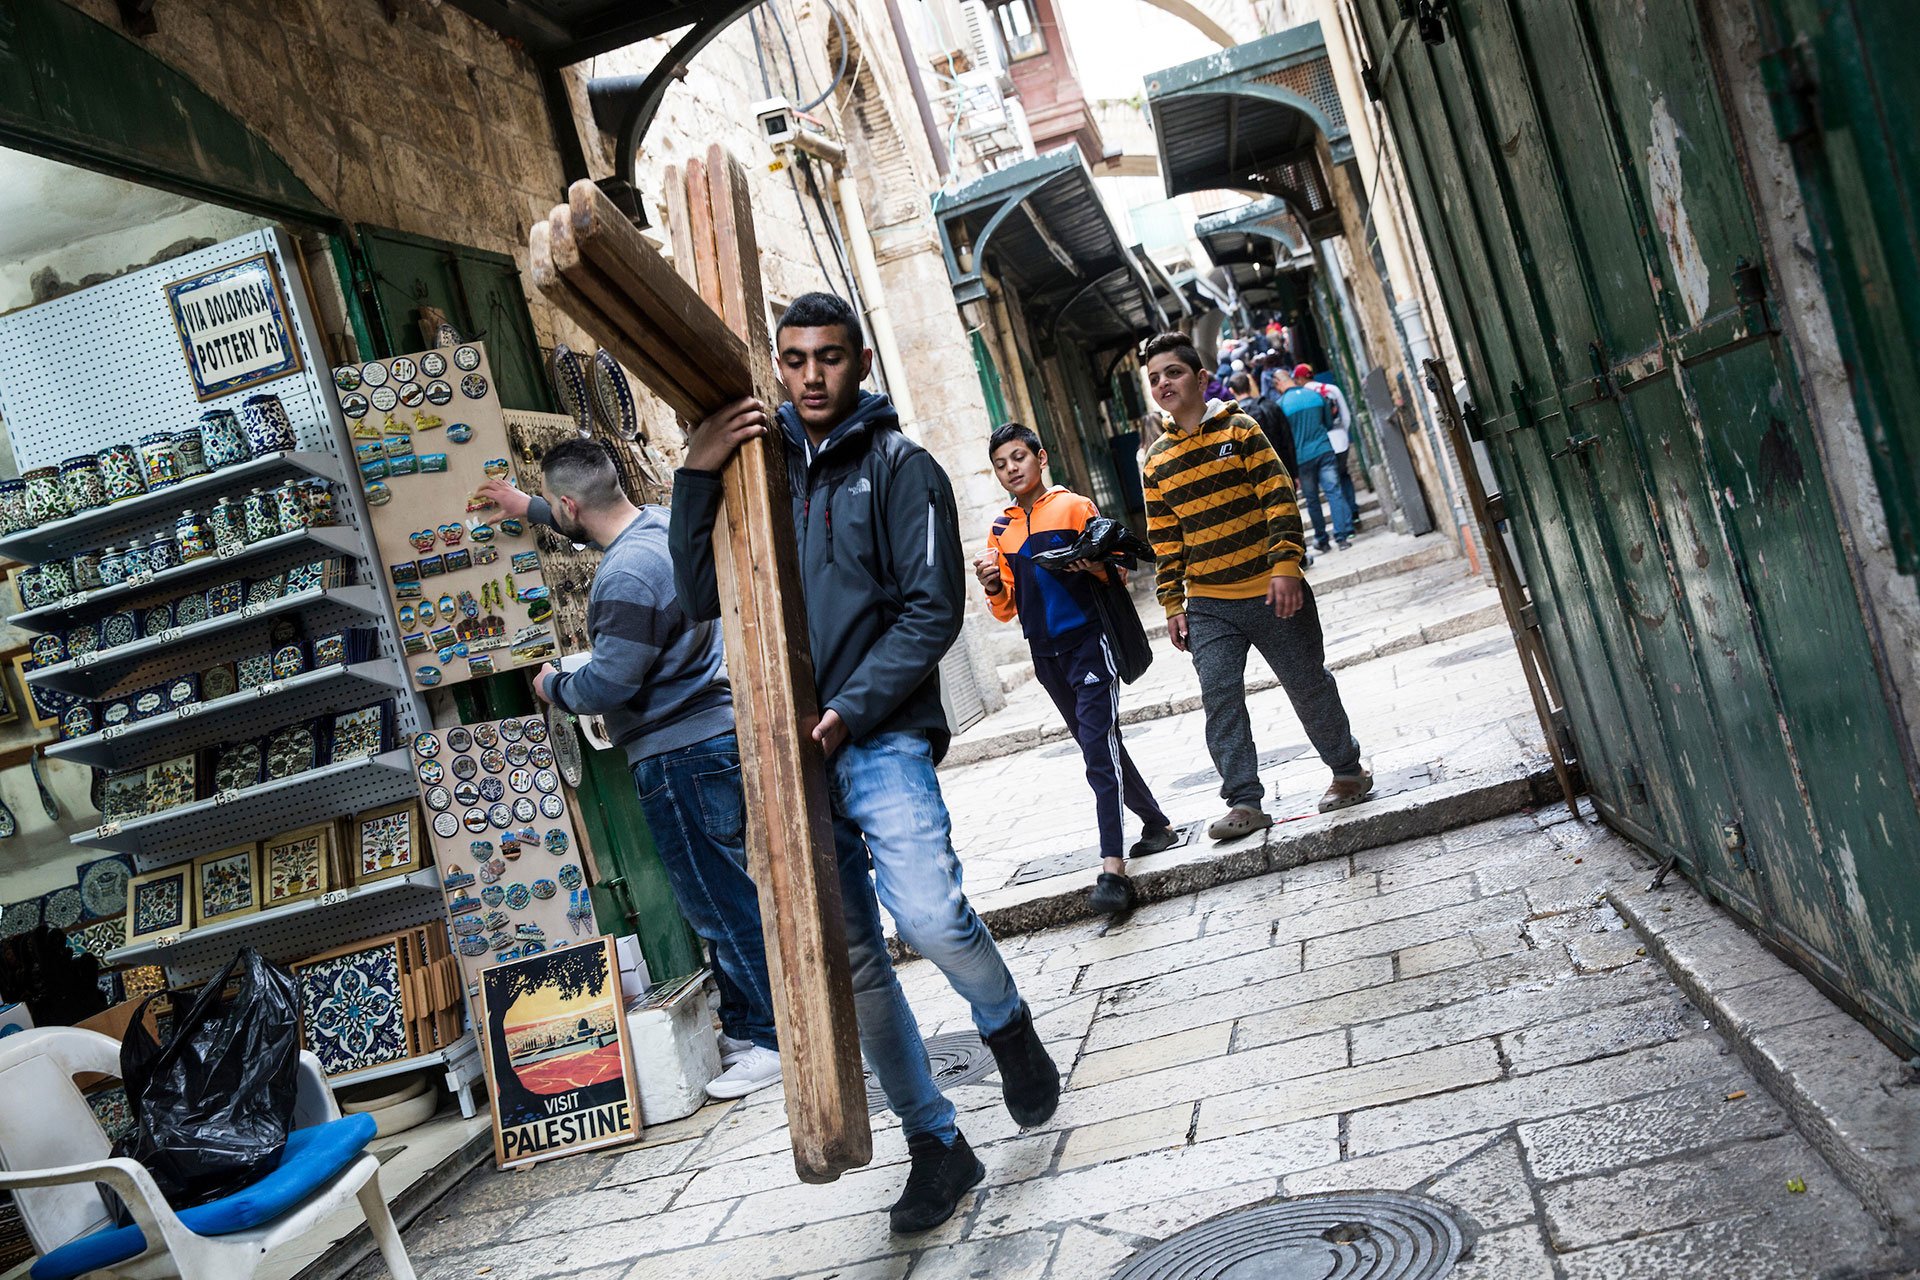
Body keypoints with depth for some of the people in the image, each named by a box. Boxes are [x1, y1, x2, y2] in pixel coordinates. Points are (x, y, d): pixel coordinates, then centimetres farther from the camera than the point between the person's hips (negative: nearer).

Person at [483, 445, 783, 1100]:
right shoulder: (663, 524, 9)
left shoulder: (627, 575, -22)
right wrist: (527, 508, 40)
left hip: (683, 754, -10)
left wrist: (553, 686, -1)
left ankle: (773, 1041, 6)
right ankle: (743, 1027, 28)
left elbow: (610, 682, -21)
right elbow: (596, 526, 32)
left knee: (719, 901, -2)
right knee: (725, 895, 17)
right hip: (715, 732, 10)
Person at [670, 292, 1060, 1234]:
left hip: (882, 740, -4)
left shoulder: (901, 469, 2)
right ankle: (936, 1146, 21)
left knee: (927, 913, -23)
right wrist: (695, 480, -8)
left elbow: (932, 610, -6)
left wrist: (851, 710, -15)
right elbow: (702, 598, 5)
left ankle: (1007, 1026, 11)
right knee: (848, 963, 6)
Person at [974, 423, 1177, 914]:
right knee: (1099, 746, 15)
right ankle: (1157, 824, 32)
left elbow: (1117, 572, -1)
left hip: (1089, 642, -6)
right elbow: (1006, 609, 12)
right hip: (1046, 654, 6)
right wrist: (992, 585, -10)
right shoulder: (1000, 532, 12)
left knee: (1099, 748, -15)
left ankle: (1113, 867, -20)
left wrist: (1093, 566, -23)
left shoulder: (1075, 507, -1)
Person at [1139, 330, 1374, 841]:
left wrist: (1286, 565, -17)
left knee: (1309, 685, 9)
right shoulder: (1156, 462, 8)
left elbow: (1279, 498, -8)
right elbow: (1165, 542, 11)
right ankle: (1244, 802, -4)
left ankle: (1348, 770, 29)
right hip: (1208, 607, 3)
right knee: (1219, 698, -8)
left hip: (1270, 593, -3)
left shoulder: (1239, 430, -2)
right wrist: (1173, 605, 7)